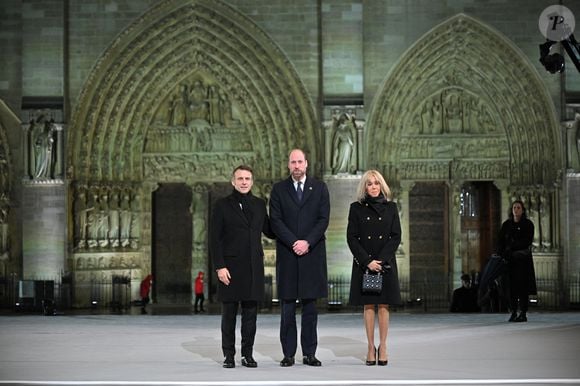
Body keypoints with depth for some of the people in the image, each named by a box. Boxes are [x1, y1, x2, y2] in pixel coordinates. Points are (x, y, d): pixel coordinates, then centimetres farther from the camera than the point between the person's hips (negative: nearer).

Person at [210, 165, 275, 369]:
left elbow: (268, 231, 20)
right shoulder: (222, 205, 1)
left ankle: (248, 354, 12)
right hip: (230, 267, -3)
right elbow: (214, 239, -3)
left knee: (251, 313, 5)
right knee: (229, 313, 2)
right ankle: (229, 355, 9)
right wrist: (219, 266, -11)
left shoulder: (259, 205, 12)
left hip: (254, 268, 3)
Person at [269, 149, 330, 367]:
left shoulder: (319, 188, 8)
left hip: (312, 254, 0)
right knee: (287, 307, 1)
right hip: (287, 255, 0)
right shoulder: (278, 189, 7)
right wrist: (293, 242, -13)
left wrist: (307, 242, -12)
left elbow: (323, 219, 0)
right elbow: (275, 221, -1)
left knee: (310, 306, 3)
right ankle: (288, 354, 4)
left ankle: (309, 353, 7)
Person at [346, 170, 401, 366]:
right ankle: (371, 346, 6)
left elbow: (396, 237, 2)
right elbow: (351, 238, -1)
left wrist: (381, 259, -10)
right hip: (363, 263, -1)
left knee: (383, 306, 0)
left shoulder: (391, 207, 6)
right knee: (368, 306, 1)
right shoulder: (356, 208, 3)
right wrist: (367, 261, -11)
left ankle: (382, 346, 5)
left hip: (386, 263, 1)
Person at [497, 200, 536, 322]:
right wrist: (501, 254, -12)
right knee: (511, 285, -1)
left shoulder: (528, 224, 0)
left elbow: (527, 242, -9)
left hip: (523, 258, -3)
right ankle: (513, 313, 3)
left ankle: (523, 313, -5)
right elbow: (500, 241, 4)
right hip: (509, 258, 3)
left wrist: (511, 248, -15)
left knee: (522, 284, -7)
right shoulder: (506, 224, 9)